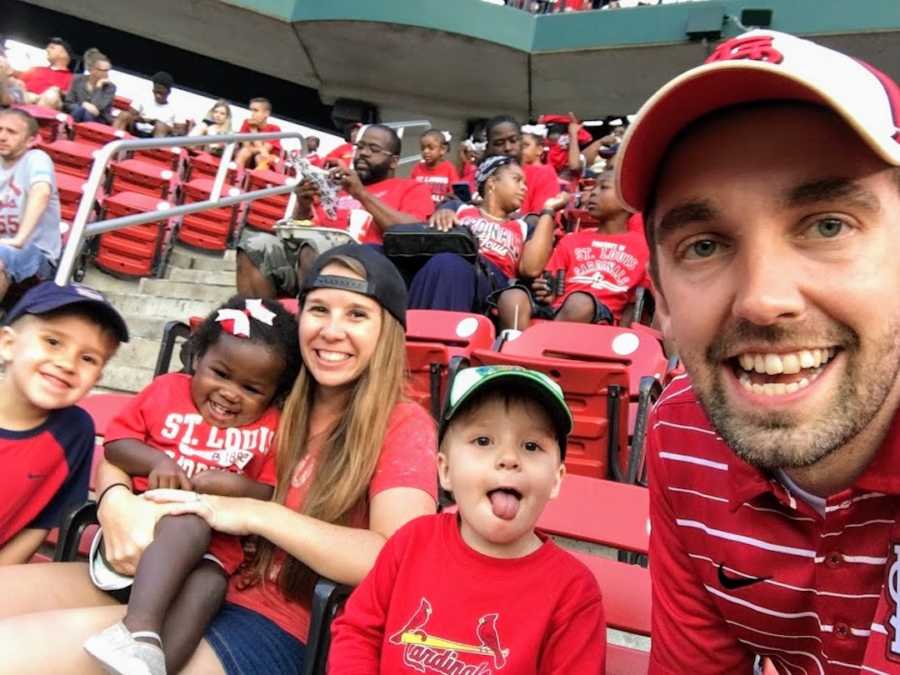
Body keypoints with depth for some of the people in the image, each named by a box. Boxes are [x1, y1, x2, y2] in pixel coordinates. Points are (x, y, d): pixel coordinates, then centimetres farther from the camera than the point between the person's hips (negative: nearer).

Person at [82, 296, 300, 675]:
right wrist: (156, 461, -9)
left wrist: (238, 487, -16)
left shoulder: (270, 429, 7)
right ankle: (140, 628, -44)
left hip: (213, 548, 1)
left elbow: (273, 500, 4)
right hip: (144, 519, 0)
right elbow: (115, 443, 10)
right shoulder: (167, 390, 11)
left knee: (208, 584, -33)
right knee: (190, 524, -34)